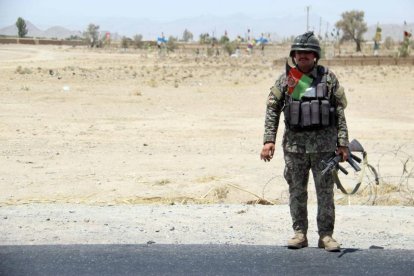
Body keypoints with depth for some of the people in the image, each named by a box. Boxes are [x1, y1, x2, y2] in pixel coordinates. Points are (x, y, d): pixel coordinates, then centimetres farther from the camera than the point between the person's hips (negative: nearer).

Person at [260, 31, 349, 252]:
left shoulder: (328, 78, 3)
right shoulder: (285, 79, 4)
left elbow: (339, 111, 3)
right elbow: (272, 109, 4)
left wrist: (343, 143, -2)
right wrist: (269, 140, -6)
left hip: (324, 144, -1)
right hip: (294, 143, 1)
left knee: (325, 191, 1)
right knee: (296, 191, 6)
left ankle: (326, 234, 8)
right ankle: (299, 233, 15)